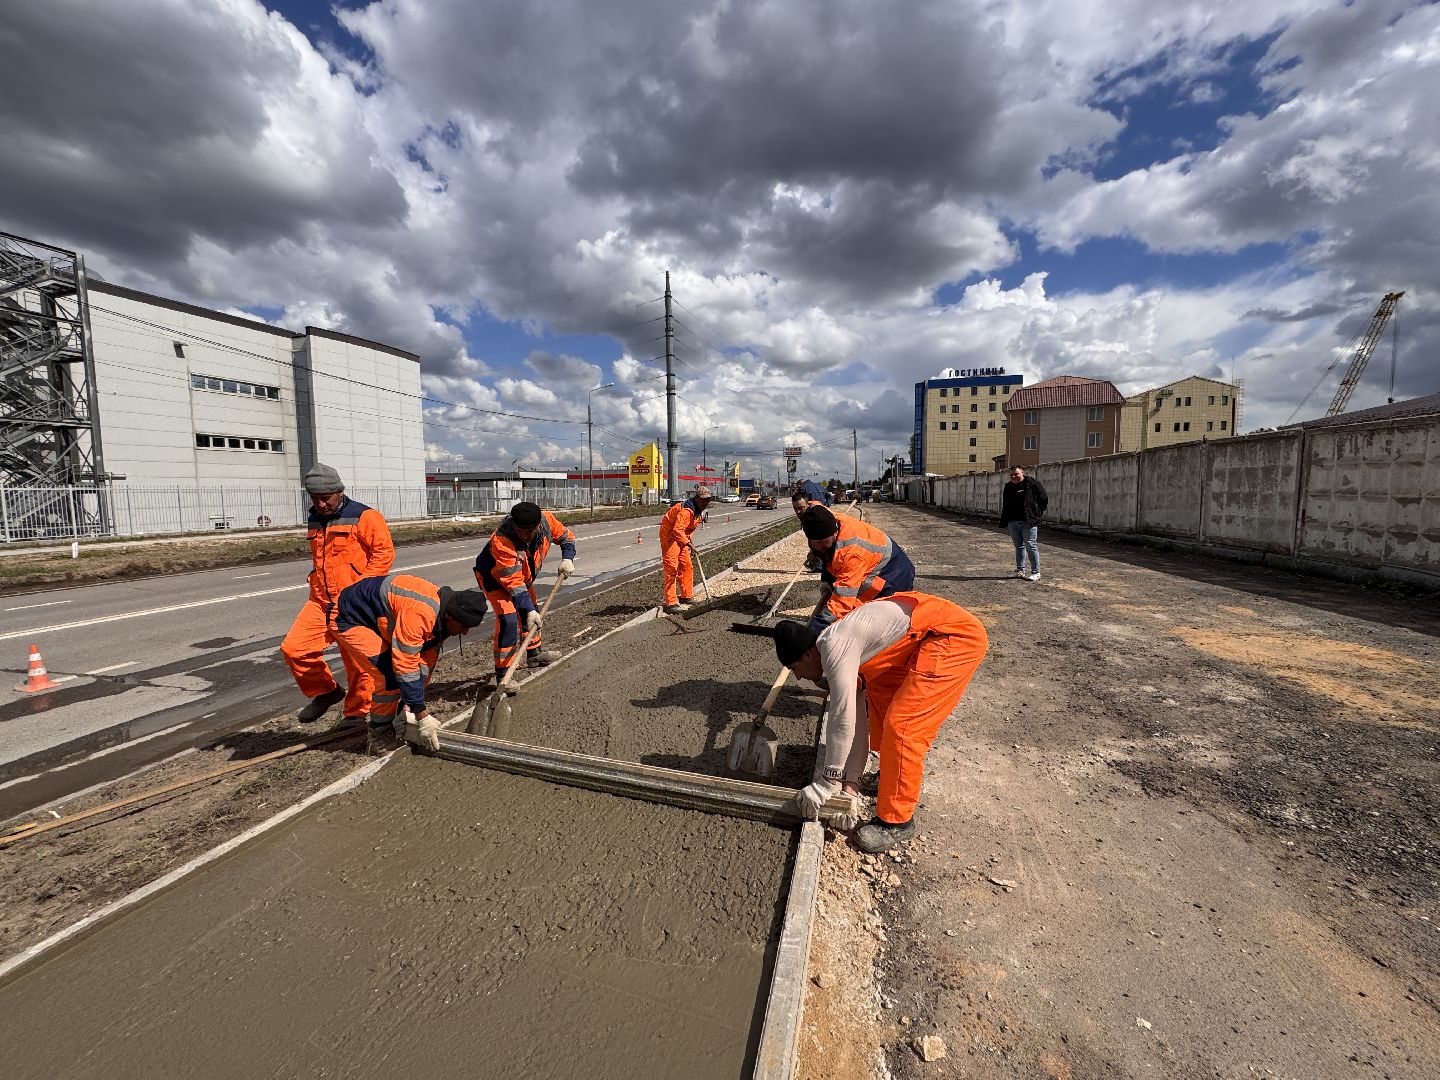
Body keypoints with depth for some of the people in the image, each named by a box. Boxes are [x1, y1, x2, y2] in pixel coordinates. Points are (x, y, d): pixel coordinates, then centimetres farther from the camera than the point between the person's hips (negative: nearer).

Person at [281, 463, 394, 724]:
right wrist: (316, 589, 22)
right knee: (293, 648, -2)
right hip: (320, 601, 7)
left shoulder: (364, 517, -8)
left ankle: (357, 715, 18)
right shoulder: (315, 521, 17)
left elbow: (384, 552, -14)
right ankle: (325, 691, 20)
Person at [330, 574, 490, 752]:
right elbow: (405, 667, -36)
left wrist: (408, 709, -8)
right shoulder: (418, 612, -39)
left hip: (379, 621, 8)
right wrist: (422, 716, -30)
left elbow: (425, 663, -5)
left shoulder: (441, 617, -10)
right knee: (389, 676, -20)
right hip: (347, 619, -8)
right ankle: (379, 735, 1)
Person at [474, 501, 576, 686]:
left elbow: (567, 536, -4)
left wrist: (567, 559, -20)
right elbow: (514, 582, -38)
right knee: (508, 620, -21)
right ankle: (503, 676, -13)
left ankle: (534, 653, 45)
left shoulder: (546, 520, -26)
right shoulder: (501, 541, -41)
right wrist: (528, 610, -38)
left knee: (532, 612, 21)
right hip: (493, 576, -7)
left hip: (524, 574, 7)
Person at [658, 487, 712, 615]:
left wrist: (689, 539, 6)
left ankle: (686, 597, 28)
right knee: (672, 570, -12)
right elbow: (677, 530, -37)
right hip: (669, 536, -10)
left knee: (687, 567, 14)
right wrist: (687, 543, -40)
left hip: (681, 538, 10)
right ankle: (671, 603, -11)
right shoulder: (687, 510, -27)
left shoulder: (700, 510, 5)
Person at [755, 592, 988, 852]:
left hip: (957, 637, -10)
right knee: (880, 695, 19)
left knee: (901, 724, -11)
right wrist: (851, 781, 11)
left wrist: (826, 784, -10)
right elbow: (858, 720, 13)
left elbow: (843, 720, -19)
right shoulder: (844, 650, 11)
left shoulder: (836, 648, -18)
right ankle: (900, 774, 38)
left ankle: (897, 820, 5)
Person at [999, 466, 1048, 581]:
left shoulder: (1032, 483, -3)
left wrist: (1037, 513, 1)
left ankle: (1036, 572, 0)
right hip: (1013, 522, 6)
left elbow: (1044, 499, 1)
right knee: (1019, 547, 13)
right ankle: (1020, 570, 20)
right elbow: (1005, 506, 21)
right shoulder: (1008, 487, 14)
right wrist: (1004, 521, 14)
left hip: (1028, 522, -6)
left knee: (1031, 546, -6)